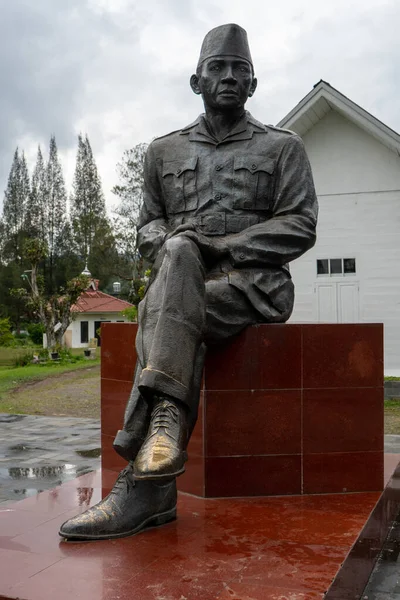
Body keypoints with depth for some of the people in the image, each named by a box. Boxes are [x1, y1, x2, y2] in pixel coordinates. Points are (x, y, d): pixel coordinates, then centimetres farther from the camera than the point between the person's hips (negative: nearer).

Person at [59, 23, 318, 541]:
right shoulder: (165, 150, 21)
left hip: (254, 282, -2)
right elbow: (149, 224, 19)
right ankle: (153, 486, -40)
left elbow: (299, 227, -1)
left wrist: (219, 245, -13)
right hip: (183, 281, 2)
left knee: (160, 318, -34)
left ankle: (141, 479, -36)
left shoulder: (283, 147, 11)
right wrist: (168, 246, -8)